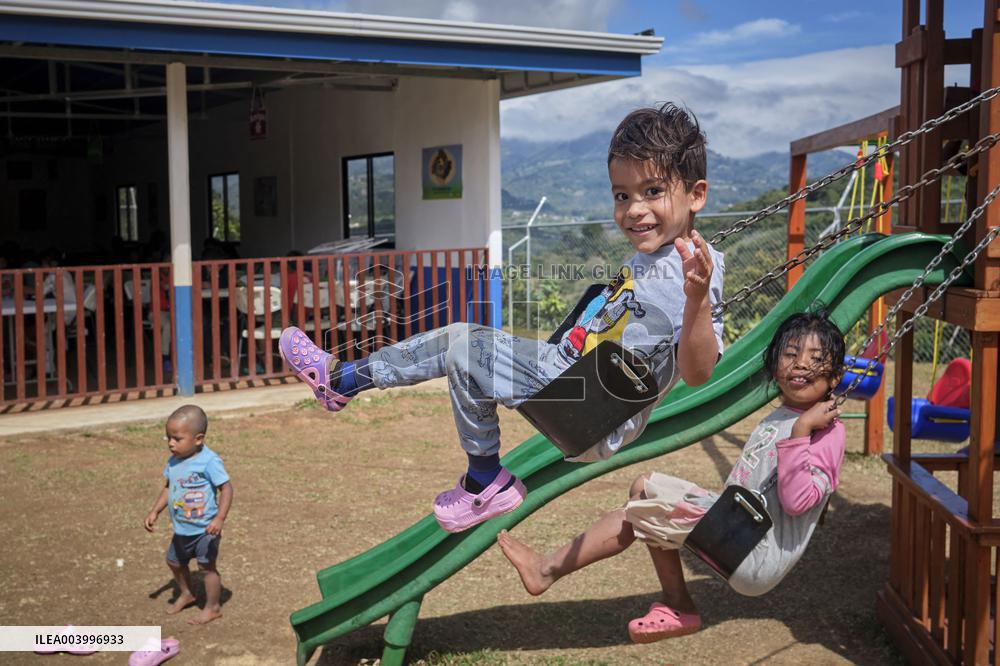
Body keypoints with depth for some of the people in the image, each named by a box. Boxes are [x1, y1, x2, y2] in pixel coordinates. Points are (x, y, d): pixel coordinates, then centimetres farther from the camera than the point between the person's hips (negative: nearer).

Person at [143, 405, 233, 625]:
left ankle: (213, 607, 21)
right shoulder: (173, 461, 0)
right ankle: (186, 594, 48)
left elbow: (226, 488, -23)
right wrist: (154, 511, 7)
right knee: (174, 561, 23)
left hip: (205, 529, -8)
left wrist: (219, 518, -31)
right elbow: (168, 488, 13)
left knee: (207, 565, 2)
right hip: (182, 529, 8)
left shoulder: (209, 461, -23)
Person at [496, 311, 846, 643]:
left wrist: (800, 431, -29)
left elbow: (798, 501, -25)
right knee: (645, 486, 9)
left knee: (637, 514, -11)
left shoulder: (826, 431, -11)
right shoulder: (775, 420, 17)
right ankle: (676, 606, 7)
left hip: (759, 559, -10)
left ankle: (548, 569, 3)